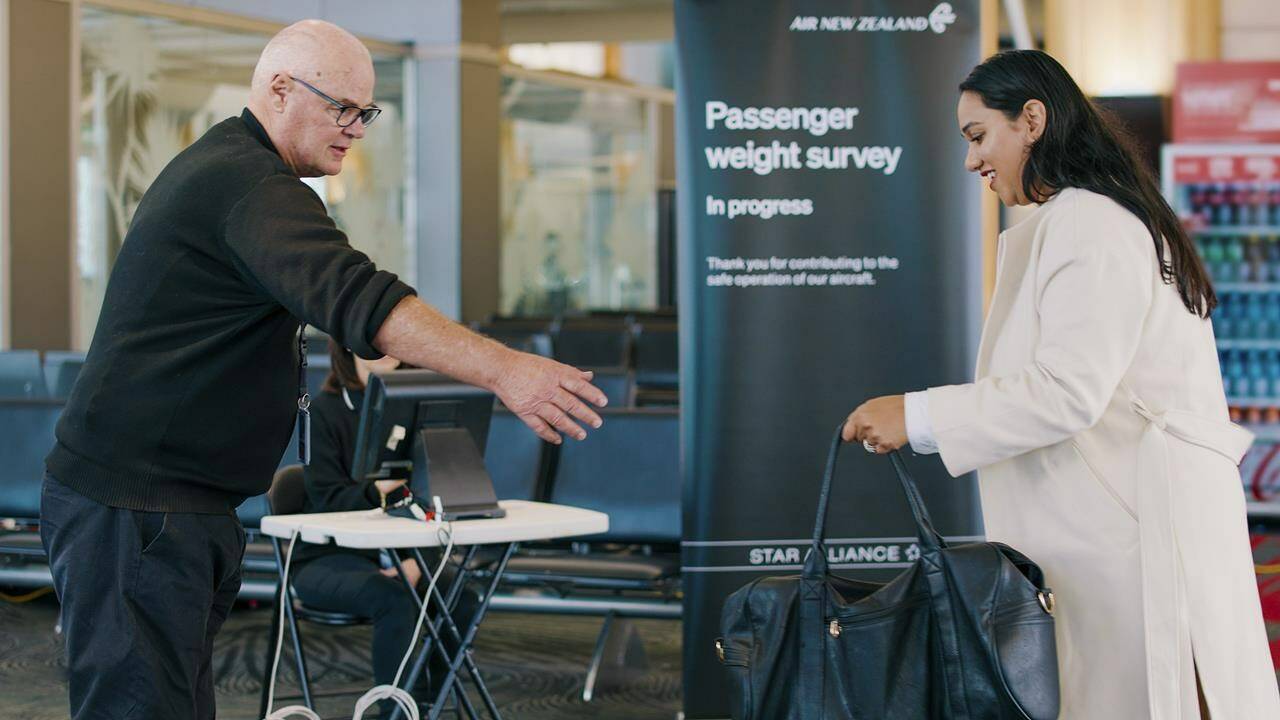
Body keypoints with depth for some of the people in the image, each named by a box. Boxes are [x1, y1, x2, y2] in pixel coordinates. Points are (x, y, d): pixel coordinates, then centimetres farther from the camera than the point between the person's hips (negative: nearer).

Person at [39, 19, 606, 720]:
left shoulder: (211, 166, 18)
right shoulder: (250, 184, -17)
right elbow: (356, 297, -32)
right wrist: (503, 369, -41)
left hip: (176, 504, 11)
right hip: (131, 507, -11)